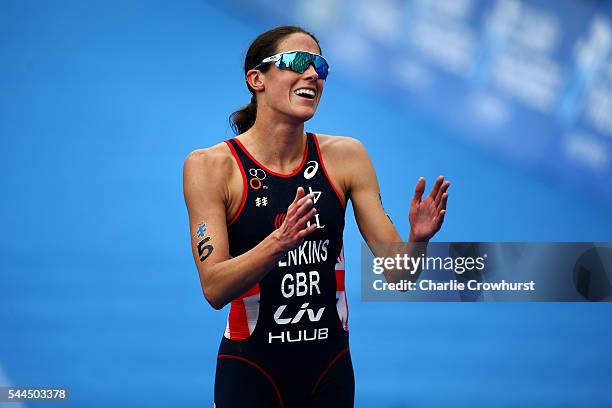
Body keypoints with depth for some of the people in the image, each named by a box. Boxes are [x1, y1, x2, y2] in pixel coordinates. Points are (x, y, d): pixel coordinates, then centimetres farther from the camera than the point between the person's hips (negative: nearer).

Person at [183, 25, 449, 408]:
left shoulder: (346, 157, -1)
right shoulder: (211, 166, -10)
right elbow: (214, 288, -18)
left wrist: (417, 240, -24)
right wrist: (279, 242, -33)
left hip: (330, 370, 3)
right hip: (250, 372, -3)